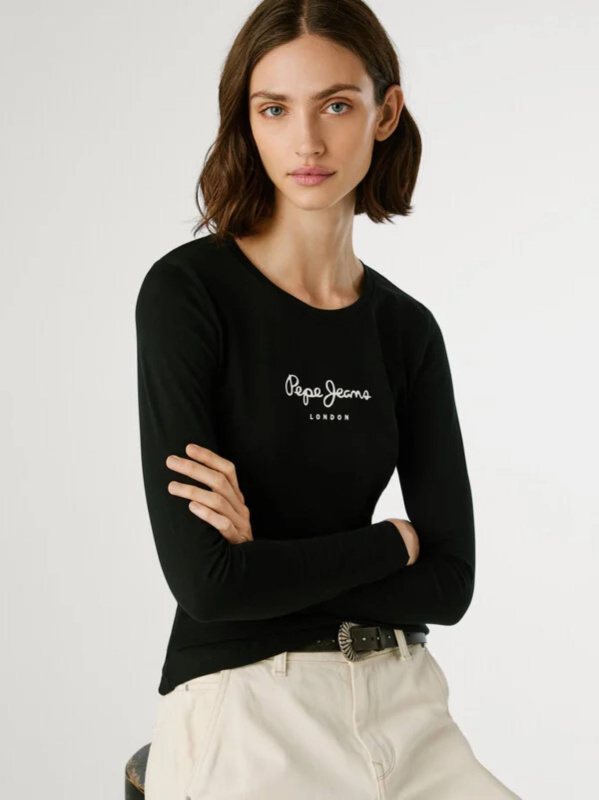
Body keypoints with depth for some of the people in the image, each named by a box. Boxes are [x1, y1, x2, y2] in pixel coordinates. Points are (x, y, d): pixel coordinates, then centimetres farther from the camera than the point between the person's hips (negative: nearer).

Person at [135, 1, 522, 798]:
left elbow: (450, 580, 2)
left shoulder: (407, 328, 7)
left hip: (400, 700, 5)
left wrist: (272, 558, -10)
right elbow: (205, 579, -14)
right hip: (242, 706, -5)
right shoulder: (186, 292, -8)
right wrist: (393, 542, -4)